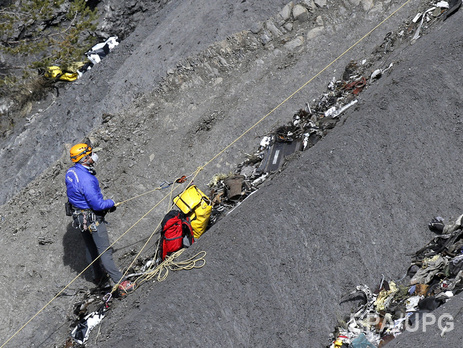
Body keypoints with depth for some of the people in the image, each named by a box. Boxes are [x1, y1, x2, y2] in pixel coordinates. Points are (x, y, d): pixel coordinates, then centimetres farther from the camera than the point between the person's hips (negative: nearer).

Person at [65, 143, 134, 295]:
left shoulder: (70, 172, -2)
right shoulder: (86, 179, -32)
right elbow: (97, 204, -29)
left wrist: (104, 203, 10)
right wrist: (111, 203, -9)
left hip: (79, 215, 9)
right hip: (92, 218, -9)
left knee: (90, 247, 23)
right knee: (104, 250, -2)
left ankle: (98, 276, 40)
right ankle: (120, 282, 5)